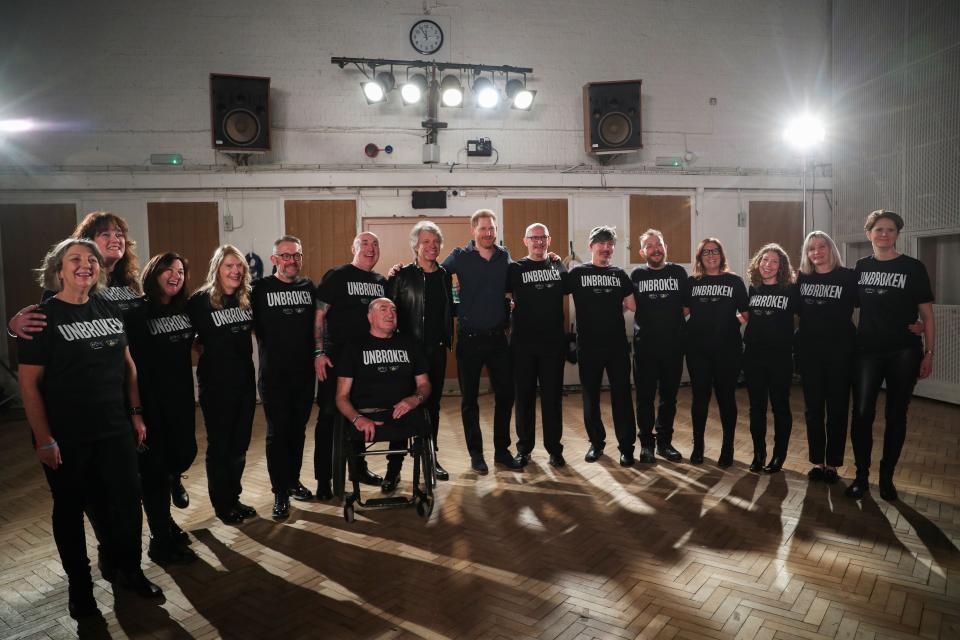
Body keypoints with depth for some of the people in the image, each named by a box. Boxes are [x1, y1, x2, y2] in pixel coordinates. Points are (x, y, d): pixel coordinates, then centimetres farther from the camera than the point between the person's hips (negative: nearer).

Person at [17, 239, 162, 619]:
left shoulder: (109, 311, 5)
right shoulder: (43, 316, -9)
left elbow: (127, 364, 12)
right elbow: (29, 382, -11)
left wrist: (136, 413, 9)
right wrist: (44, 438, -13)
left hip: (116, 430, 4)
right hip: (66, 438, -4)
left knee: (128, 499, 9)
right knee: (70, 509, 11)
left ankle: (131, 570, 30)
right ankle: (79, 584, 29)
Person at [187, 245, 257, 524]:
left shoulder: (248, 298, 5)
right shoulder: (200, 300, -9)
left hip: (245, 378, 5)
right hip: (216, 382, -5)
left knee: (240, 443, 12)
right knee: (219, 444, 6)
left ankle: (234, 498, 27)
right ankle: (221, 504, 19)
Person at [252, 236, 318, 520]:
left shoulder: (309, 287, 8)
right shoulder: (261, 288, -3)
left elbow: (318, 324, 16)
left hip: (304, 372, 4)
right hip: (273, 374, -3)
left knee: (298, 429, 13)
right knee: (277, 432, 1)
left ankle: (293, 480, 29)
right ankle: (280, 493, 11)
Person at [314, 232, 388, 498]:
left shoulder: (381, 281, 13)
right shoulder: (336, 276, -5)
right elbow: (318, 315, -9)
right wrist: (319, 352, -16)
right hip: (337, 357, -5)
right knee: (330, 416, 0)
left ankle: (358, 467, 30)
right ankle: (323, 478, 10)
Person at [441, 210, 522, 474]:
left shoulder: (504, 257, 7)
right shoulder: (460, 257, -3)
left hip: (498, 337, 3)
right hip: (469, 339, -3)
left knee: (505, 394, 7)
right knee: (470, 398, 7)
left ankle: (502, 450, 23)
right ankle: (476, 453, 21)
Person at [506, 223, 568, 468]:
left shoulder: (559, 267, 10)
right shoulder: (515, 268, 3)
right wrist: (509, 313, -8)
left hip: (554, 342, 2)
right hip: (523, 343, -1)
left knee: (553, 396, 6)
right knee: (524, 396, 7)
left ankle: (554, 448, 17)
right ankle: (524, 448, 19)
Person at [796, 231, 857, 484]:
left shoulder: (849, 276, -3)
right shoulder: (802, 278, 5)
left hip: (839, 350, -2)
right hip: (809, 350, 2)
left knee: (837, 408, 6)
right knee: (813, 408, 8)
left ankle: (832, 464, 17)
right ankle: (817, 462, 19)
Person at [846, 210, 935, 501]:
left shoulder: (913, 268, -1)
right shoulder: (860, 267, 5)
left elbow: (927, 314, 0)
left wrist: (929, 353, -5)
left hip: (903, 354, -1)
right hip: (867, 351, 1)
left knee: (896, 416, 7)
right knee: (862, 415, -2)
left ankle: (887, 477, 20)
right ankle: (861, 476, 11)